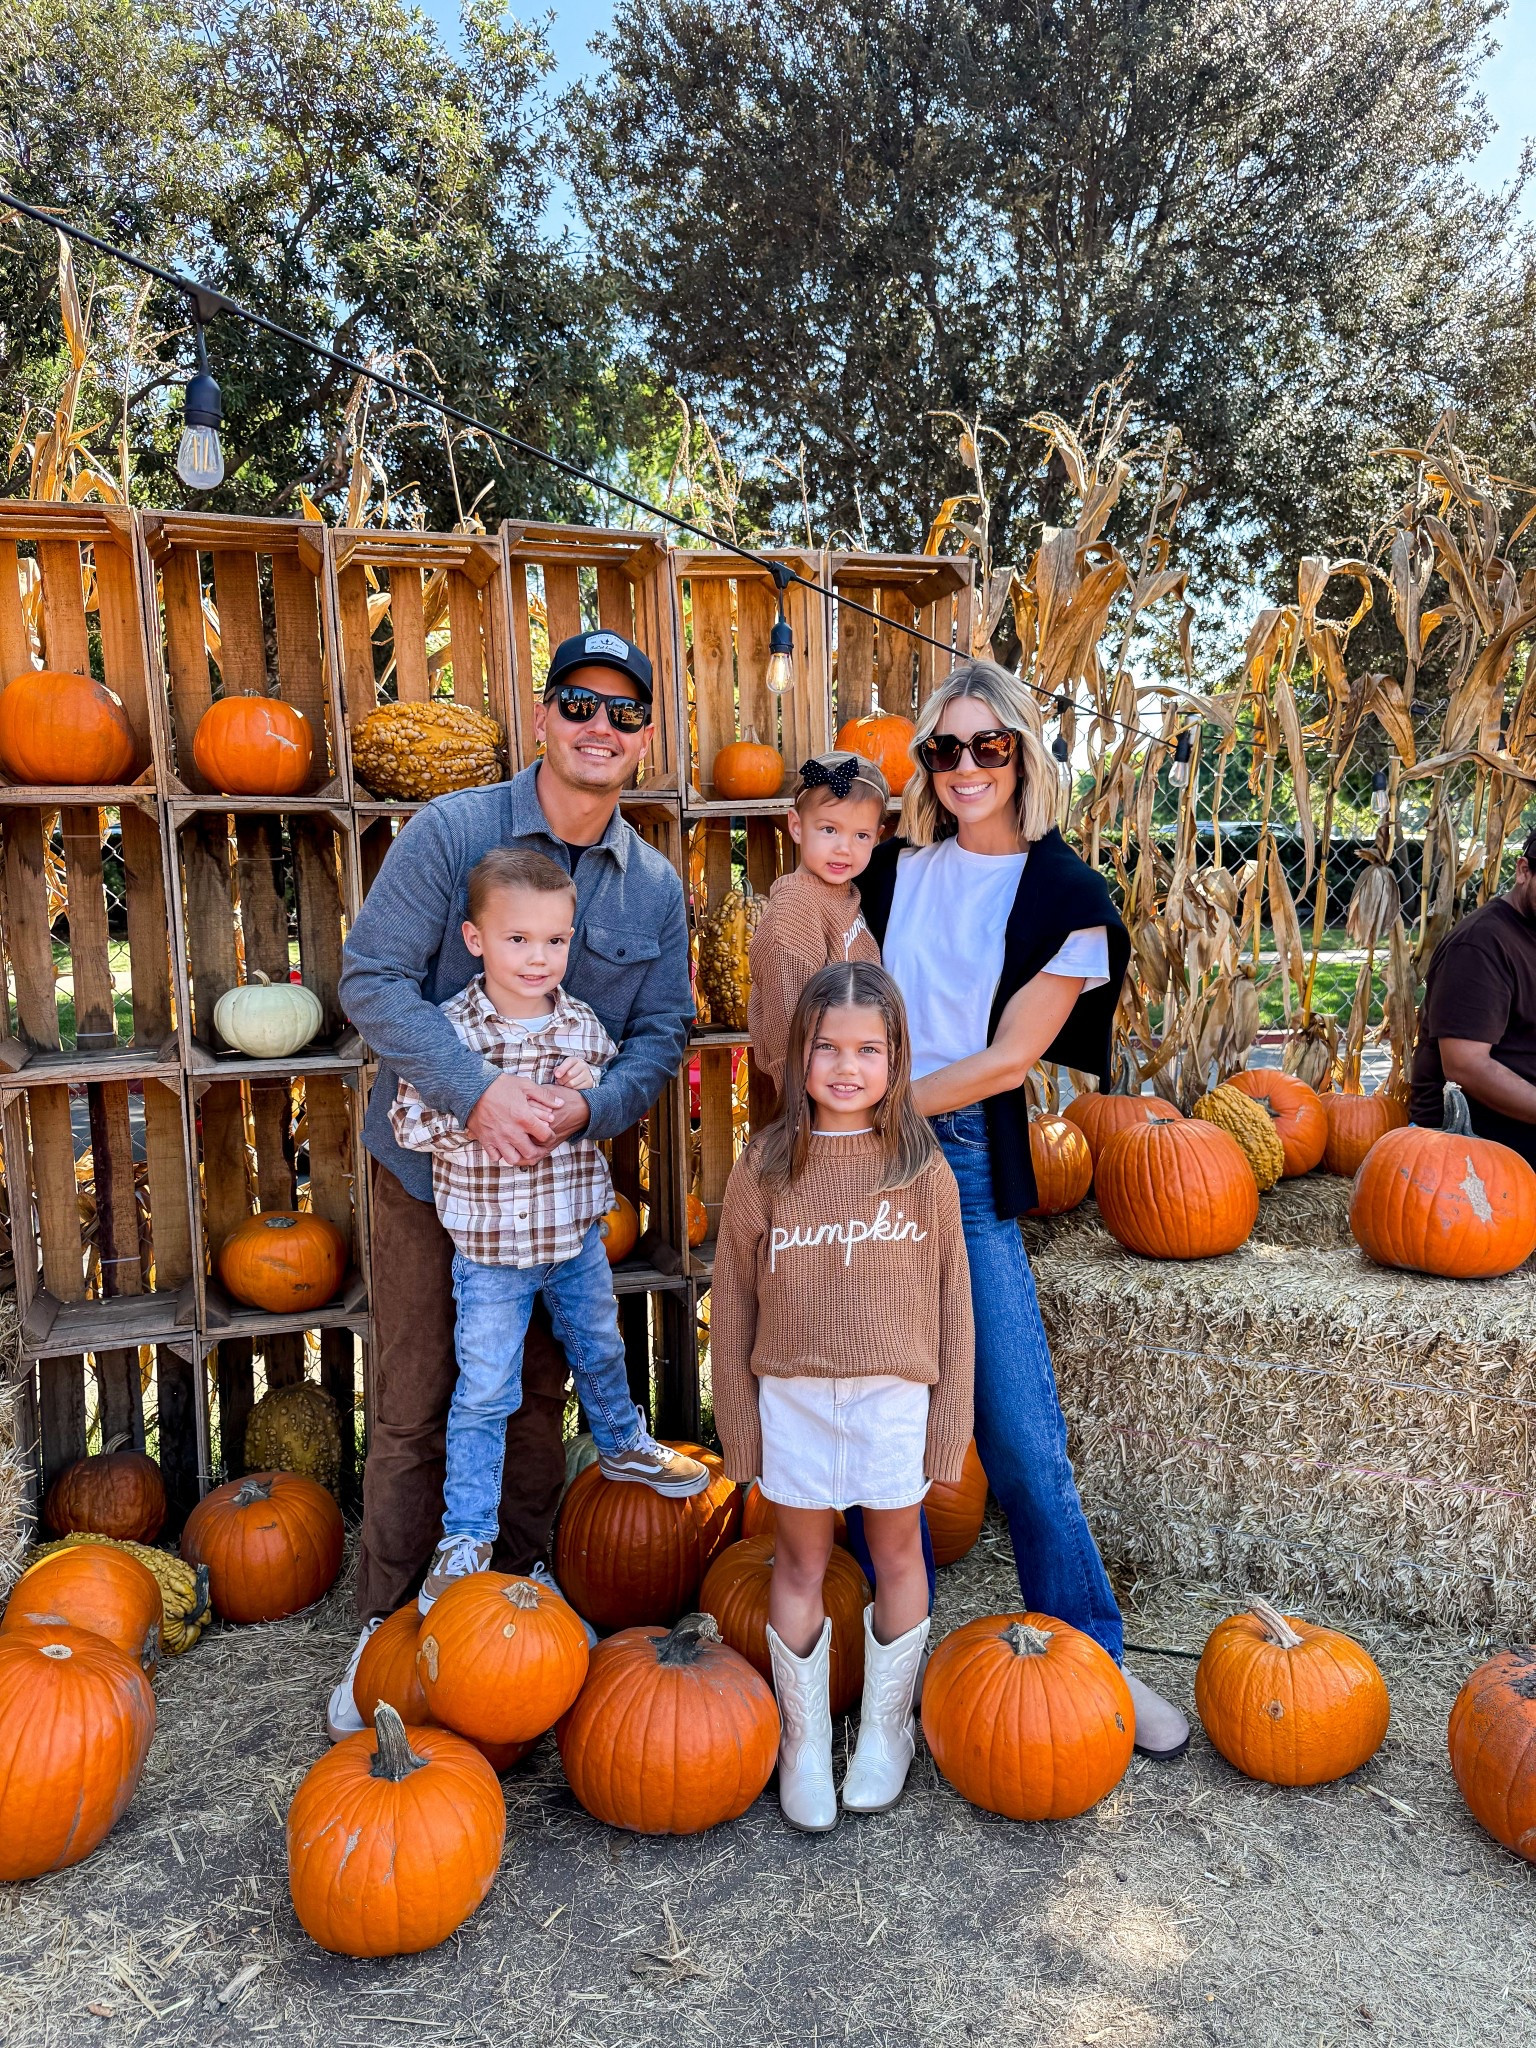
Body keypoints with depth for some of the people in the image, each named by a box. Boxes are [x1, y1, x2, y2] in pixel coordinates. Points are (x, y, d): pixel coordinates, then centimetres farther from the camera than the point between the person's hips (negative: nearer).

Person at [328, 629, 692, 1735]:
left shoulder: (657, 885, -1)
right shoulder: (453, 831, -13)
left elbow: (663, 1033, 0)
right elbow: (374, 977, -17)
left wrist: (589, 1107, -20)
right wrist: (477, 1092, -28)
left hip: (558, 1170, 3)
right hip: (431, 1159, -3)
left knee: (538, 1394, 17)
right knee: (413, 1407, 5)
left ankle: (522, 1581, 38)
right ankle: (390, 1622, 24)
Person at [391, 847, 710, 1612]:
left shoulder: (584, 1025, -4)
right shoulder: (447, 1028, -15)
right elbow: (409, 1121, -14)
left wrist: (594, 1092, -14)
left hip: (578, 1235, 4)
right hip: (489, 1248, -4)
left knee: (600, 1353, 25)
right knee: (484, 1394, 5)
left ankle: (622, 1445, 51)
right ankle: (466, 1534, 21)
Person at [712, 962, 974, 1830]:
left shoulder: (922, 1167, -5)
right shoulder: (766, 1166, -5)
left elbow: (951, 1298, -1)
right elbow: (733, 1299, 0)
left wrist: (950, 1416, -1)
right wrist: (739, 1415, 1)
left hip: (895, 1391, 0)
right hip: (793, 1392, 0)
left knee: (896, 1553, 14)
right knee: (801, 1562, 12)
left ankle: (886, 1727, 36)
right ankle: (804, 1741, 31)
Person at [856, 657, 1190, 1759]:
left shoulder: (1067, 896, -1)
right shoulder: (895, 868, 9)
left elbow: (1009, 1058, -6)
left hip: (969, 1163, -3)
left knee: (1020, 1430, -2)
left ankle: (1091, 1657, 18)